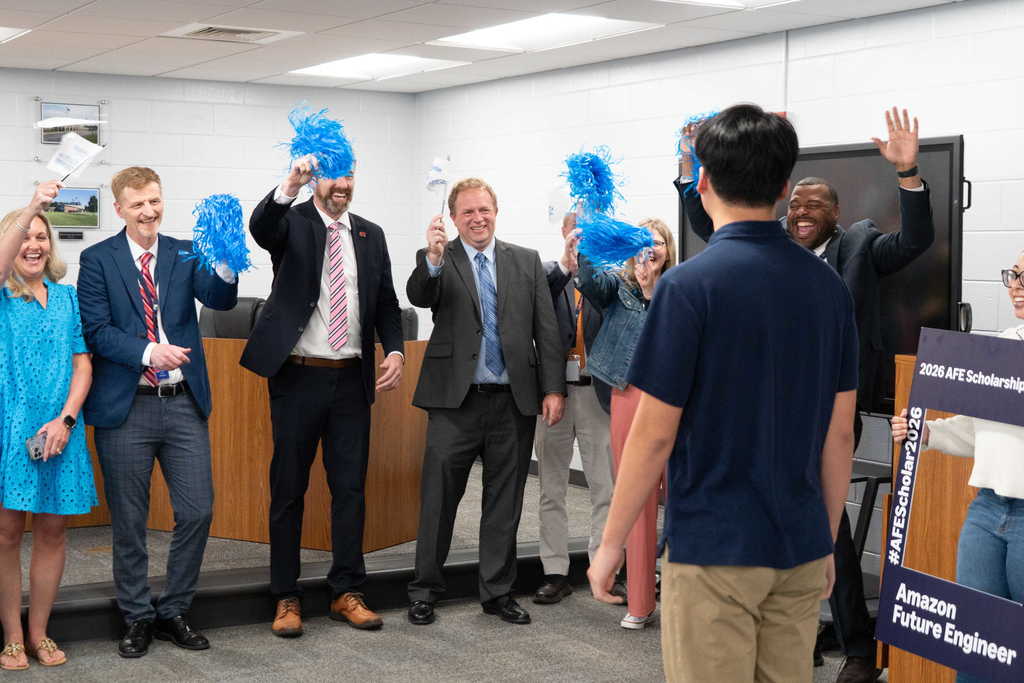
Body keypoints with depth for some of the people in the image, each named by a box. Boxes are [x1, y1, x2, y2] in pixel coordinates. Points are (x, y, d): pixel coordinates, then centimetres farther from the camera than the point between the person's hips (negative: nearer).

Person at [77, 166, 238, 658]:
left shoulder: (185, 254, 7)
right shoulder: (98, 260, 0)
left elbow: (220, 301, -9)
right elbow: (96, 330, -8)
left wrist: (226, 267, -30)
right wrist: (149, 352, -22)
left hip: (183, 403, 2)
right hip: (126, 406, -2)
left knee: (197, 511, 2)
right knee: (129, 521, 7)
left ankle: (174, 612, 20)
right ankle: (137, 618, 23)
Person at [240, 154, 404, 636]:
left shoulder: (371, 235, 10)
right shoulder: (291, 222, -2)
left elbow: (387, 303, 13)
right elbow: (259, 227, -26)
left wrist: (395, 350, -4)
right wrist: (288, 187, -44)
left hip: (352, 379, 4)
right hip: (298, 376, -3)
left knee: (350, 487, 7)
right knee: (288, 488, 5)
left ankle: (346, 592, 18)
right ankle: (286, 598, 14)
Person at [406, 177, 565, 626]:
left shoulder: (527, 262, 9)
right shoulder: (437, 260, 3)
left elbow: (546, 329, 6)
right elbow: (419, 296, -18)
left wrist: (554, 388, -2)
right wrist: (433, 259, -38)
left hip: (514, 402, 2)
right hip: (456, 401, -2)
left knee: (504, 501, 10)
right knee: (439, 496, 2)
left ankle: (498, 591, 21)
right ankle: (424, 590, 15)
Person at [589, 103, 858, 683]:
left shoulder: (690, 283, -14)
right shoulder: (828, 285, 3)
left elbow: (654, 434, -13)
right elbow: (840, 434, 7)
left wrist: (611, 543, -2)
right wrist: (828, 542, 17)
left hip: (714, 550, -6)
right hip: (801, 548, 6)